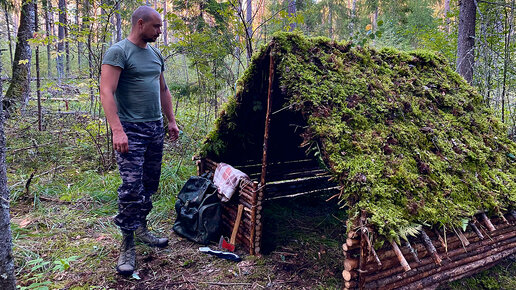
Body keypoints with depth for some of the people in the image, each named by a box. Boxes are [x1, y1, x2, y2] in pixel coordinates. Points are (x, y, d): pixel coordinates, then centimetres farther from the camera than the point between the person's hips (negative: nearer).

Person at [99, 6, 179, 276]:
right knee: (132, 187, -9)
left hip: (155, 129, 8)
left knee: (150, 184, 13)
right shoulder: (118, 52, -8)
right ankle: (127, 246, 3)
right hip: (131, 130, -8)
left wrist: (171, 120, 19)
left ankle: (141, 228, 29)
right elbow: (106, 93, -17)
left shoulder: (155, 54, 16)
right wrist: (117, 130, -25)